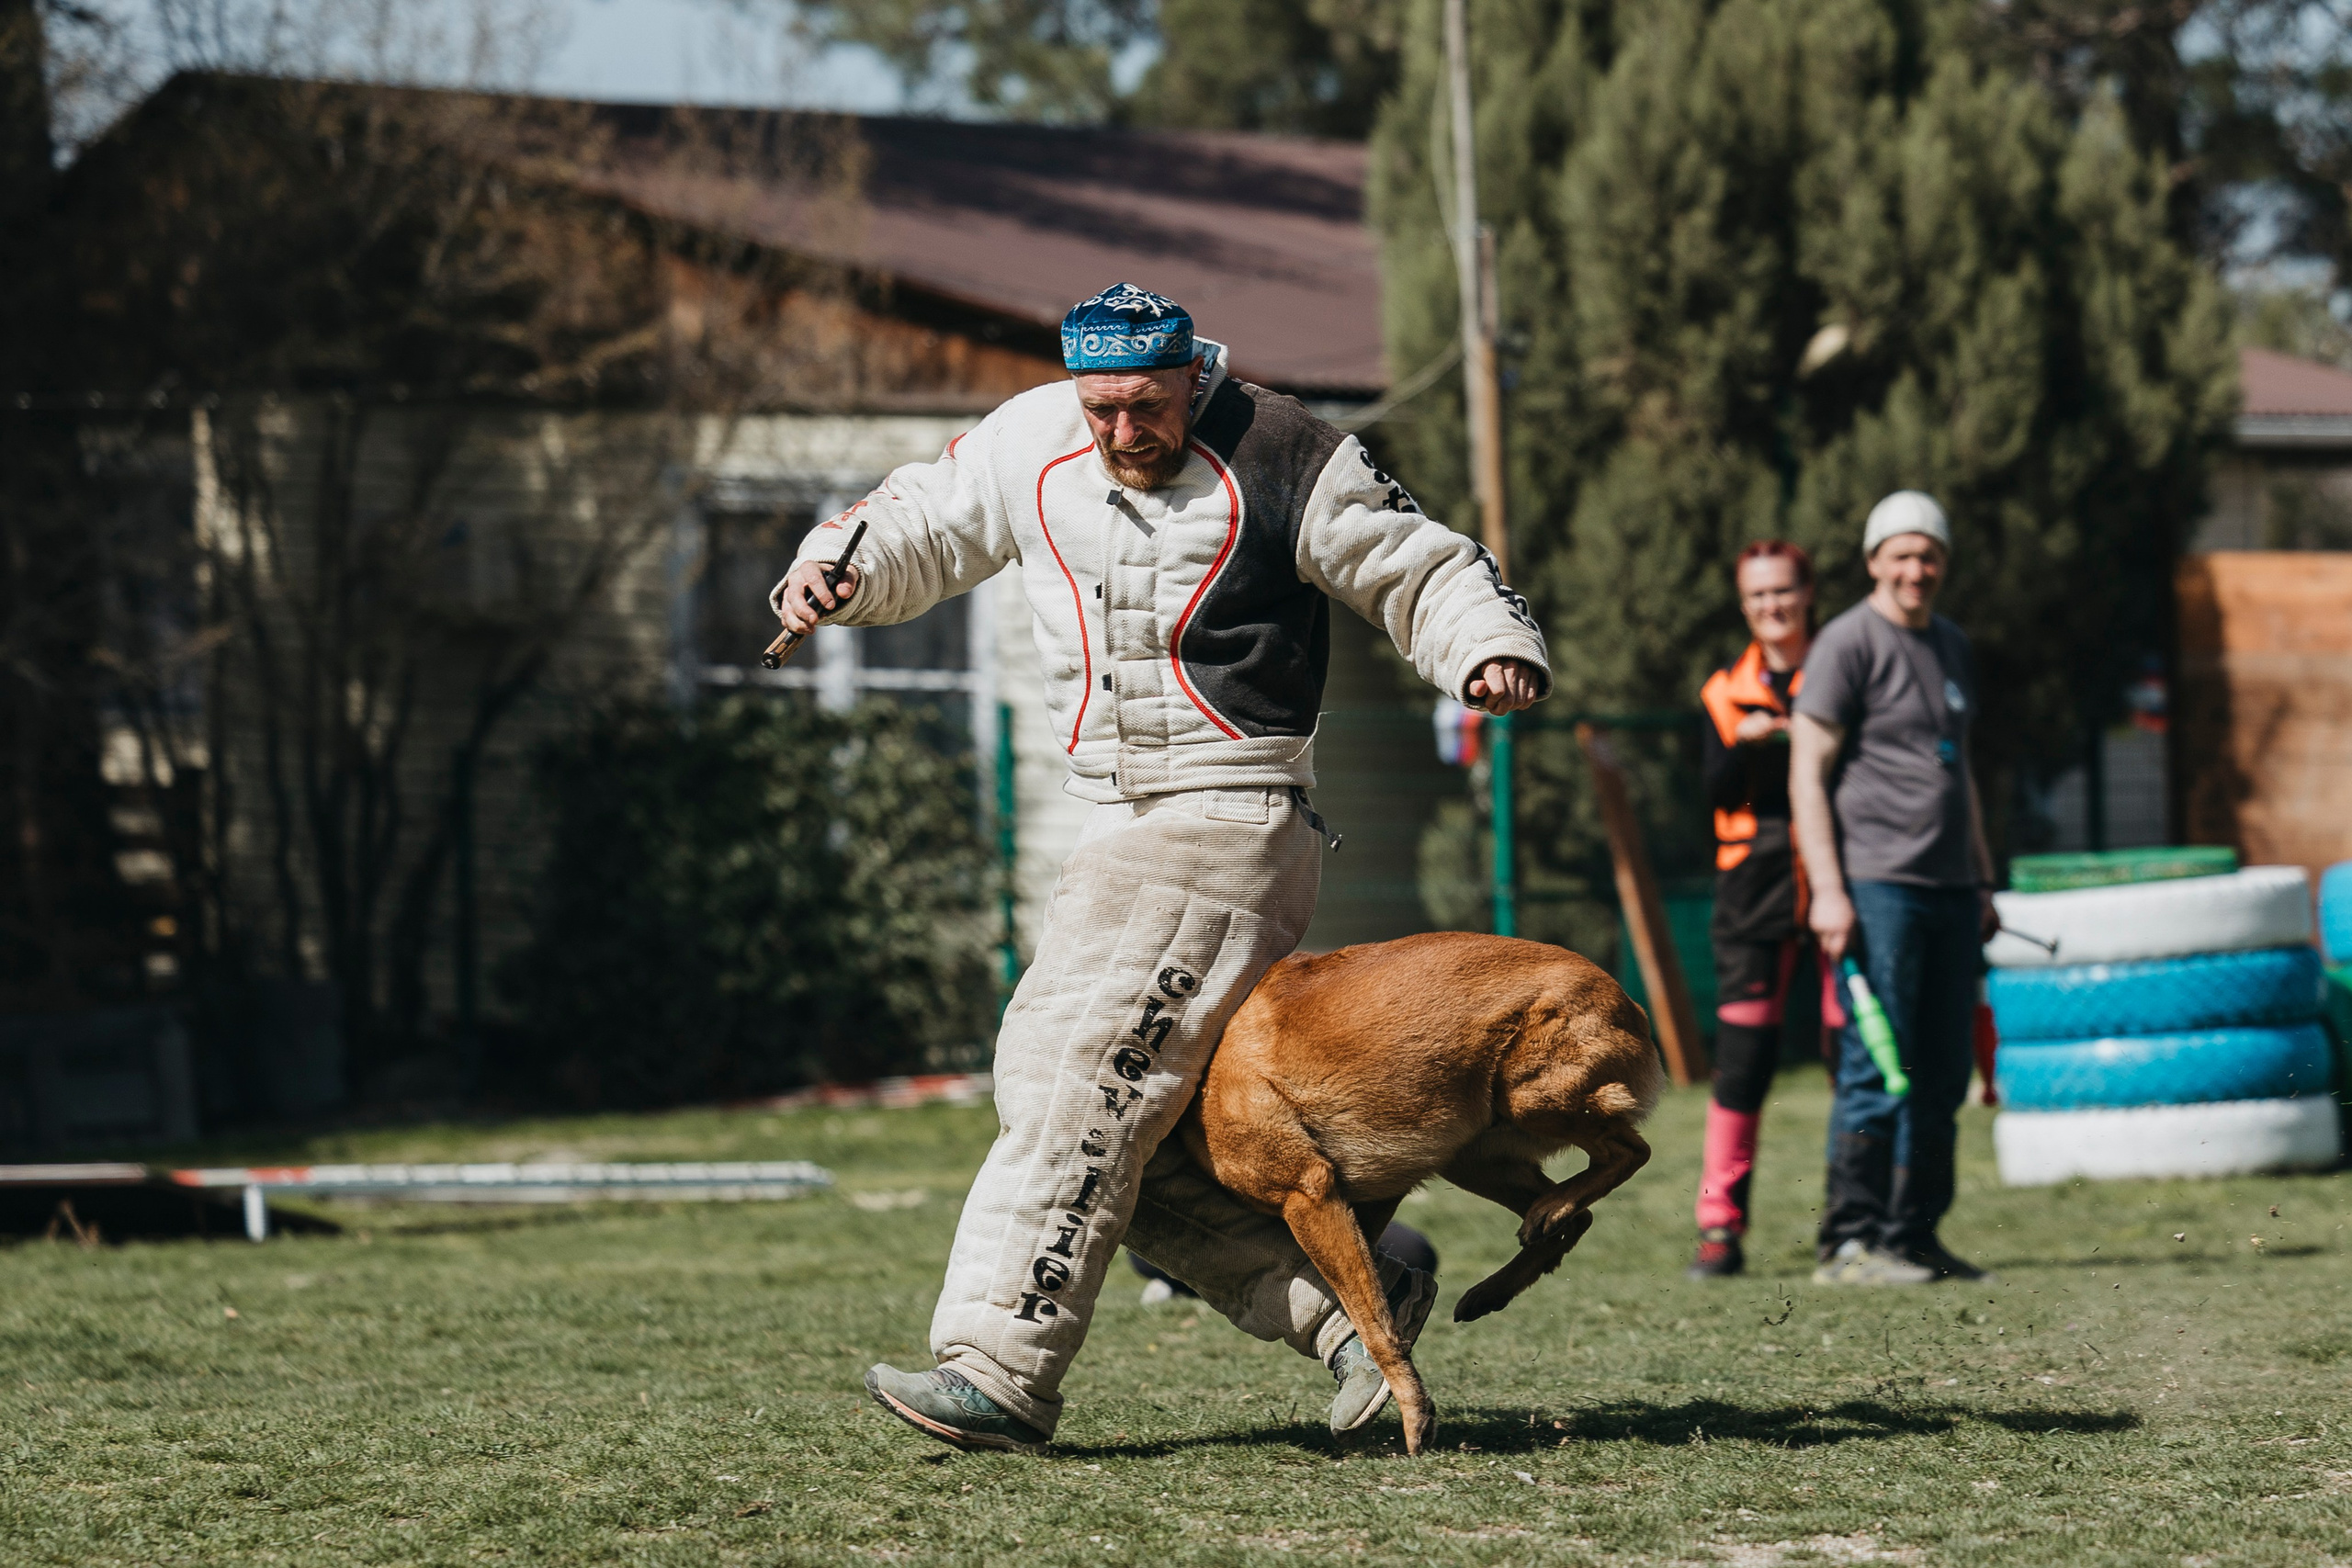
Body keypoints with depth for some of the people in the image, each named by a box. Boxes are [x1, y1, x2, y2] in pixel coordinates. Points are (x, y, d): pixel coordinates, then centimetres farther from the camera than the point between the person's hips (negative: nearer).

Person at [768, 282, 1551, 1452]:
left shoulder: (1279, 459, -6)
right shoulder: (1028, 446, 8)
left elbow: (1425, 572, 2)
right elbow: (923, 524, 24)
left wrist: (1491, 651, -17)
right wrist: (832, 572, 4)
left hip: (1231, 819, -8)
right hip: (1118, 829, 8)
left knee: (1084, 1083, -17)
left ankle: (1001, 1368, -19)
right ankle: (1344, 1299, 7)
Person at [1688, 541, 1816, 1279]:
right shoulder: (1727, 692, 14)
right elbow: (1719, 790, 0)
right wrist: (1749, 742, -19)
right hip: (1755, 882, 1)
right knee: (1741, 1052, -4)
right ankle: (1720, 1225, -1)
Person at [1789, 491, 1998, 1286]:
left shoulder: (1952, 647, 19)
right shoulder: (1846, 644, -5)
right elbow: (1807, 773, -9)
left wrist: (1981, 880, 22)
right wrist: (1828, 890, -16)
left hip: (1949, 891, 8)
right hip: (1877, 887, -8)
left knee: (1941, 1075, 8)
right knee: (1876, 1071, -9)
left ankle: (1913, 1235, 14)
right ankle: (1848, 1243, -6)